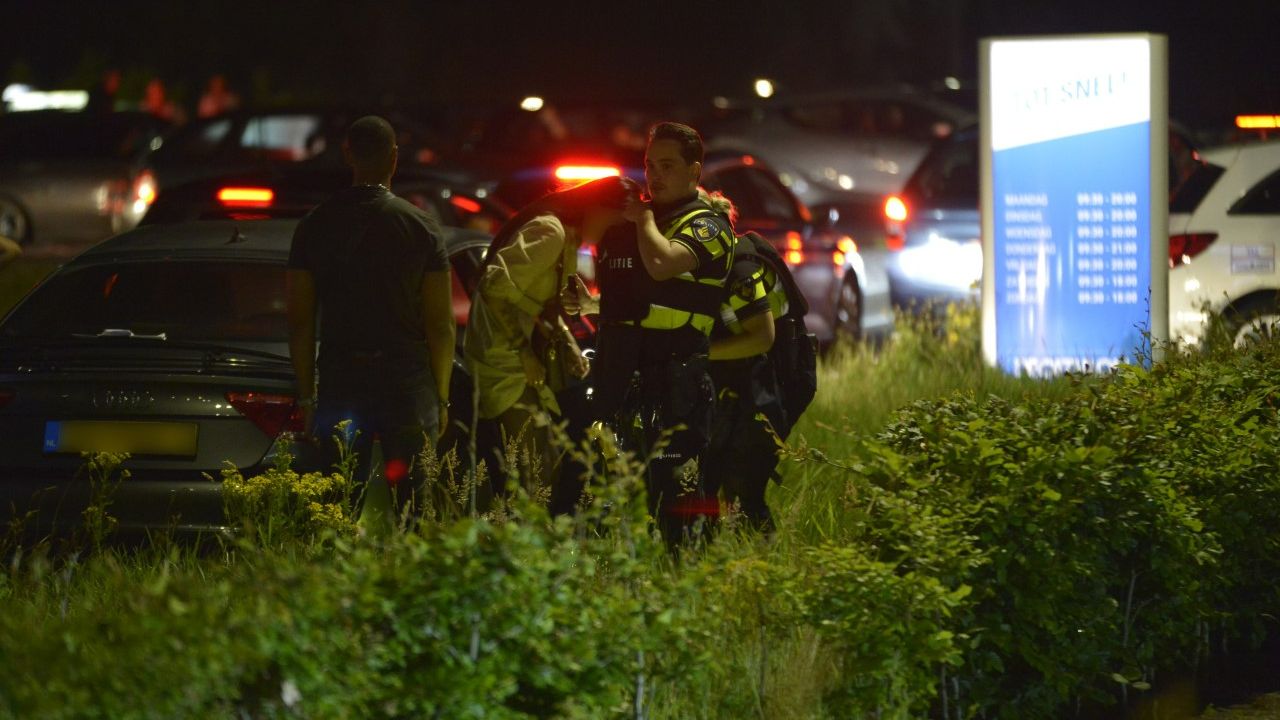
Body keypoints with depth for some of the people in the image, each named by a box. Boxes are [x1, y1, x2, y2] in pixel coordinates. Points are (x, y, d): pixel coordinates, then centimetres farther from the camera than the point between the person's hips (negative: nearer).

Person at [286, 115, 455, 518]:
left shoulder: (315, 227, 4)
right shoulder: (422, 228, 0)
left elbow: (300, 322, 5)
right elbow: (440, 325, 0)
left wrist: (306, 395, 12)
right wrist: (441, 398, 8)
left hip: (340, 379, 1)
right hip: (408, 380, -1)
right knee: (412, 500, -1)